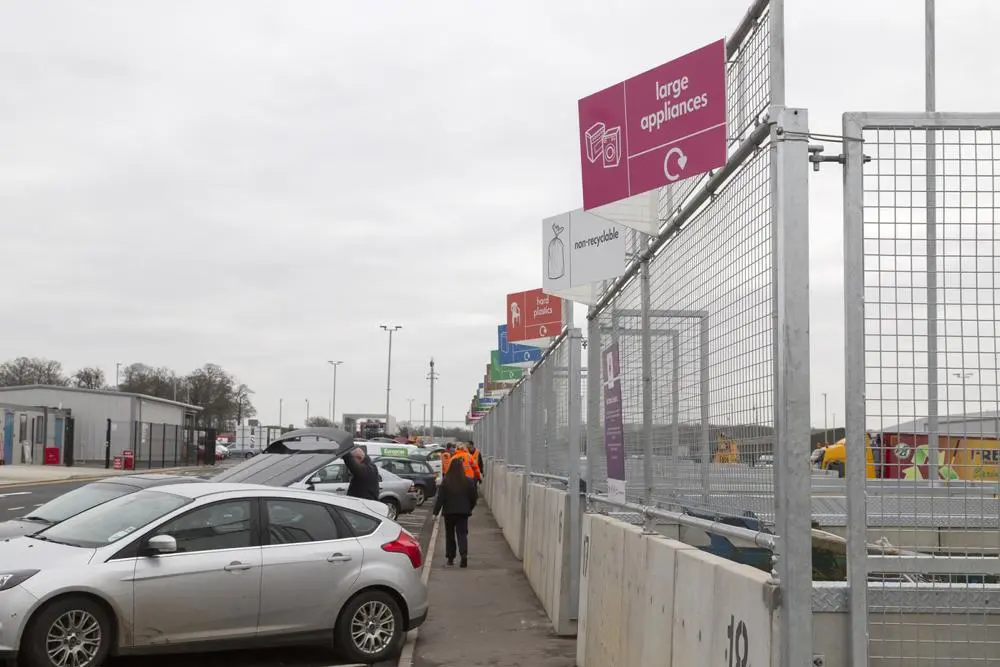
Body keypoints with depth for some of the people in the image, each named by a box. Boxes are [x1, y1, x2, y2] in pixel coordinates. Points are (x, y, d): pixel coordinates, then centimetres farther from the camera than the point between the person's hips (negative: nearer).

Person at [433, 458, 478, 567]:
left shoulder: (446, 482, -10)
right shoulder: (468, 482, -4)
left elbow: (440, 498, -9)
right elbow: (474, 496, 4)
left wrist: (436, 512, -4)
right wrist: (470, 508, 19)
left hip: (449, 512, -1)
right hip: (463, 512, 1)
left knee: (450, 534, 13)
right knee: (462, 533, 2)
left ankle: (450, 558, 16)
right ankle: (464, 554, -20)